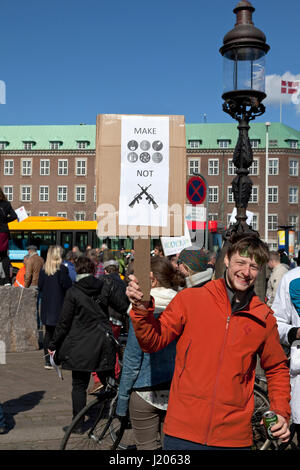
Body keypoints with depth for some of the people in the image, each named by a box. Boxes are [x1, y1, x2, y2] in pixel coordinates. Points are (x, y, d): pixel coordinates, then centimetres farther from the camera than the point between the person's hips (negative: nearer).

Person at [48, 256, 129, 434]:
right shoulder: (106, 287, -2)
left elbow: (64, 322, -6)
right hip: (103, 343, 2)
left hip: (80, 345, -2)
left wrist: (54, 345, 4)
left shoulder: (73, 292, -8)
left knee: (79, 385, 8)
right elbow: (124, 307, 1)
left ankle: (78, 424, 13)